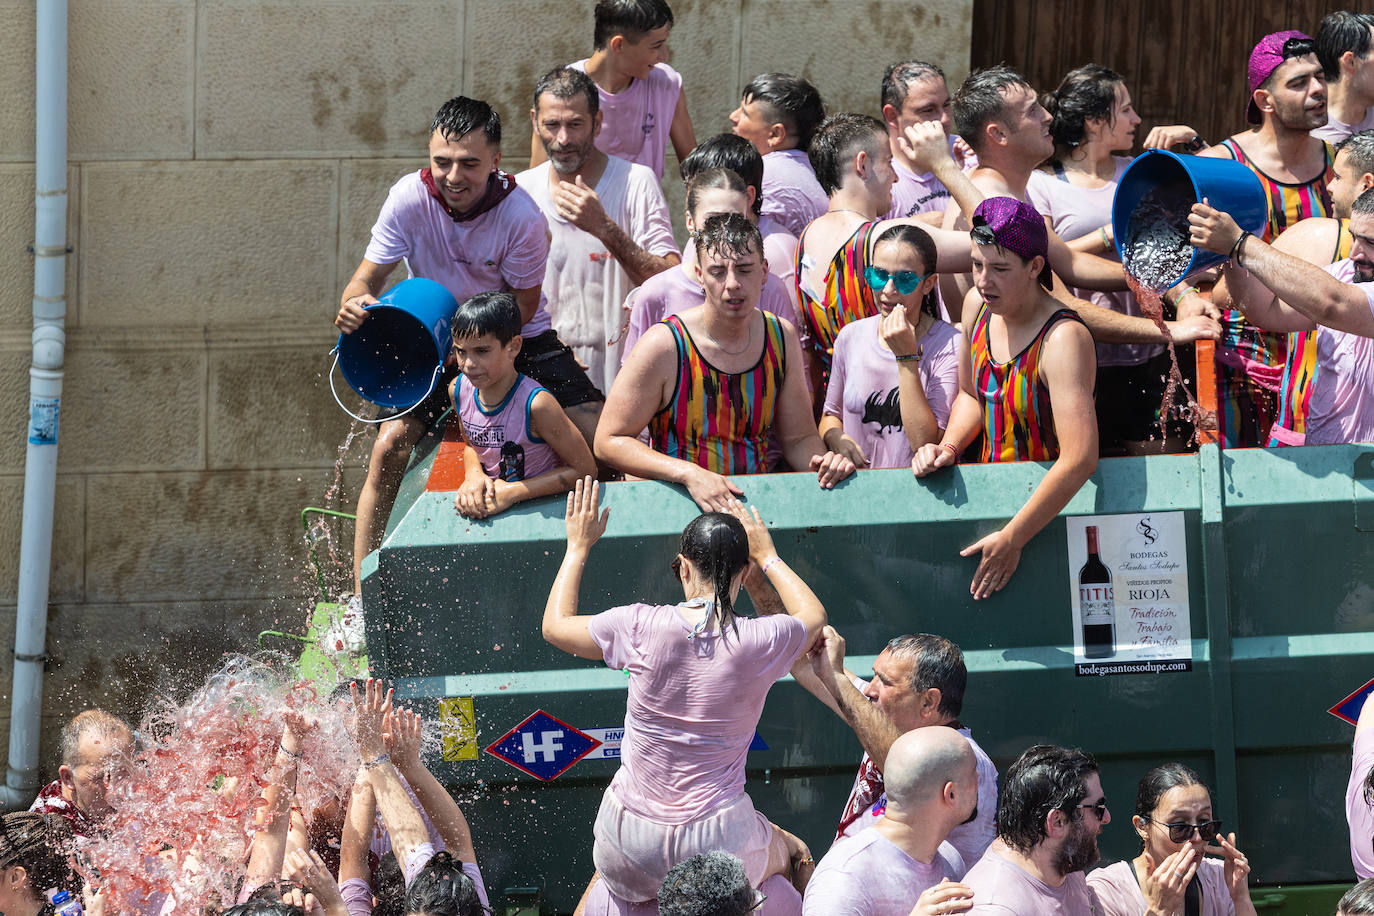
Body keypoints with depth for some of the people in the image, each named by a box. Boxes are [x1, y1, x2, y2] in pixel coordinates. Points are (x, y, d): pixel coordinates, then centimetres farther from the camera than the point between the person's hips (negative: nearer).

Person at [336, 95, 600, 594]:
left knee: (601, 439, -17)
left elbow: (523, 305, -16)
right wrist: (356, 303, -41)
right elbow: (368, 276, -16)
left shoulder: (520, 214, -23)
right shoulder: (410, 198, -19)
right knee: (390, 445, -17)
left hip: (520, 342, -1)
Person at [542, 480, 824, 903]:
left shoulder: (641, 627, -12)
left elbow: (555, 625, 8)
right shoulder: (762, 642, -11)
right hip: (718, 845, -1)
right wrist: (767, 556, 27)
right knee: (793, 856, 34)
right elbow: (812, 614, 15)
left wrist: (578, 547, 19)